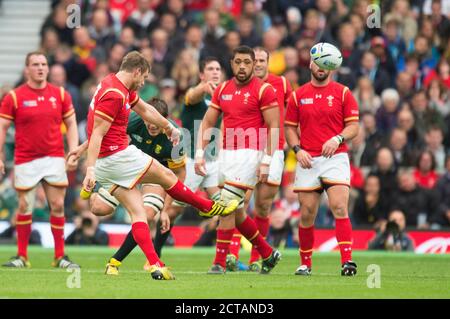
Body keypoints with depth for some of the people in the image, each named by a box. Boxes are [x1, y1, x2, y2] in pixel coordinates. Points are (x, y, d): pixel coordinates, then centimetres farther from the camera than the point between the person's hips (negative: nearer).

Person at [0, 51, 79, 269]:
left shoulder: (60, 94, 5)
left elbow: (71, 125, 11)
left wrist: (73, 152, 0)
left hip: (54, 158, 2)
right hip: (26, 161, -2)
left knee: (58, 206, -2)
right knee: (24, 207, 0)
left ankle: (60, 256, 5)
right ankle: (22, 256, 11)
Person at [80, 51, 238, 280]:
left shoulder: (124, 88, 13)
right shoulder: (114, 95, -19)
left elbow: (145, 109, 30)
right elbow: (97, 134, -23)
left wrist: (168, 127, 43)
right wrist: (90, 170, -27)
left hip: (105, 163, 10)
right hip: (117, 155, -10)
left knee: (137, 213, 3)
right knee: (166, 176, 10)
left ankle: (155, 265, -5)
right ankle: (209, 208, 29)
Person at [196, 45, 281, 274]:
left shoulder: (263, 90, -5)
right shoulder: (222, 90, 12)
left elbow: (273, 127, -8)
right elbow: (207, 123, 14)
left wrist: (266, 161, -14)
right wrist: (200, 153, 3)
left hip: (249, 153, -7)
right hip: (227, 153, 7)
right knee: (236, 211, 10)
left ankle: (220, 262, -9)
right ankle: (268, 254, 26)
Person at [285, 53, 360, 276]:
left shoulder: (342, 93, 5)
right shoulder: (298, 95, 10)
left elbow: (354, 126, 3)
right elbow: (290, 127, 13)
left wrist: (338, 139, -15)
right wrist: (297, 150, -4)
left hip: (335, 158, -2)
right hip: (307, 160, 2)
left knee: (339, 208, -16)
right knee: (306, 214, 3)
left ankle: (347, 261, -20)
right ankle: (305, 263, 17)